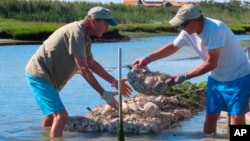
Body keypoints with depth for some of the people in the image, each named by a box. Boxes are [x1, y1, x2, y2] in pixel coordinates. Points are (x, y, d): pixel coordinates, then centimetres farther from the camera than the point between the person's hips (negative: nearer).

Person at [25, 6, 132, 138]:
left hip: (42, 75, 11)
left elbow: (92, 63, 21)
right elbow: (83, 69, -26)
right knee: (61, 116, -19)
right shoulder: (76, 32, -22)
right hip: (39, 75, -11)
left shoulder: (84, 37, 9)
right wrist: (104, 94, -26)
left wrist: (114, 82, 19)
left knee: (52, 114, 26)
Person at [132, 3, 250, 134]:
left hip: (238, 78, -7)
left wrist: (185, 76, -23)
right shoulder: (188, 32, -8)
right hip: (216, 78, 7)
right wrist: (147, 58, 4)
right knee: (211, 115, 10)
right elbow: (172, 46, 11)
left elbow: (211, 63, -28)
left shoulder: (215, 29, -30)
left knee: (237, 117, -9)